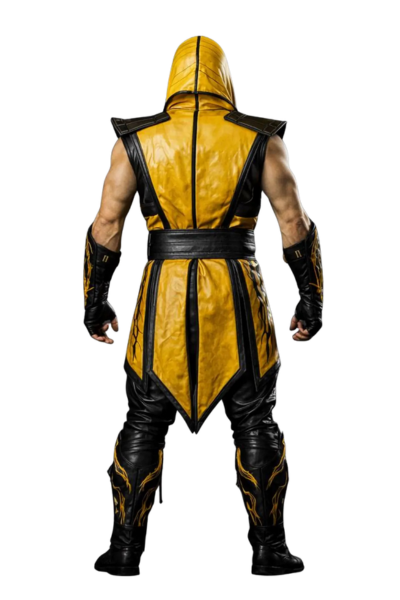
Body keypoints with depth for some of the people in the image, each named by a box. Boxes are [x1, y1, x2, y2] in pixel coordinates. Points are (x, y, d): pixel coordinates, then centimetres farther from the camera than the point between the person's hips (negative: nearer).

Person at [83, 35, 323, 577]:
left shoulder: (136, 142, 3)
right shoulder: (260, 140, 1)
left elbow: (106, 226, 1)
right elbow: (295, 224, -1)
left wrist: (94, 301, 9)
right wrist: (312, 297, 8)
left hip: (164, 299, 1)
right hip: (238, 300, 0)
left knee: (144, 425, 11)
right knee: (254, 424, 10)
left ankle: (126, 548, 15)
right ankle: (269, 548, 14)